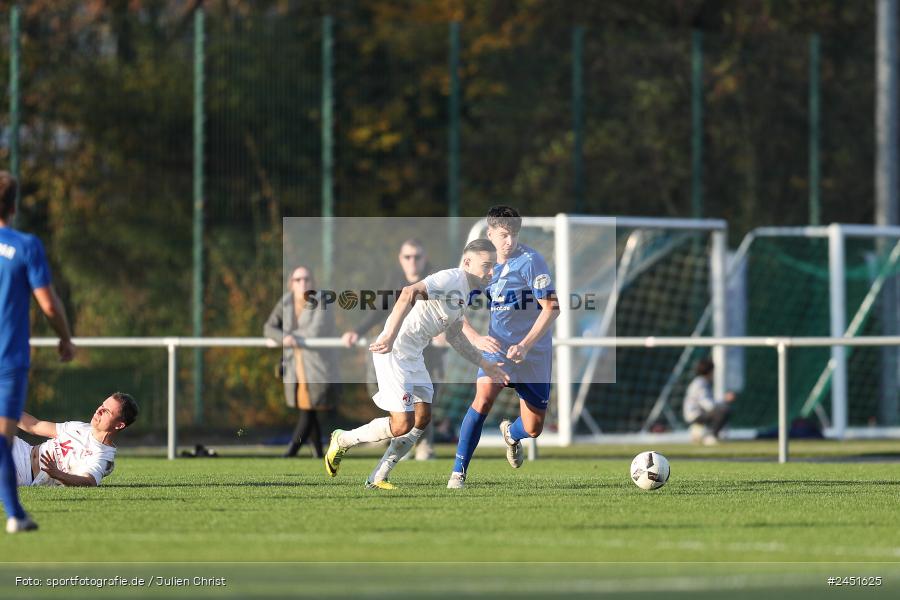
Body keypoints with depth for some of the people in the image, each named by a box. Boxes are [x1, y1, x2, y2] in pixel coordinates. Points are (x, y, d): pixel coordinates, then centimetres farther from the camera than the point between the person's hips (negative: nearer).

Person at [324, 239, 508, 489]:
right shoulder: (451, 279, -18)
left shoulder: (465, 292, 14)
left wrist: (484, 365, 24)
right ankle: (342, 440, 12)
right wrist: (390, 336, -42)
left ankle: (378, 478, 14)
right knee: (403, 424, -10)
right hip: (394, 351, -10)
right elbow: (409, 293, -34)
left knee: (422, 418, 7)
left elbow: (454, 336, 27)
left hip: (414, 355, 10)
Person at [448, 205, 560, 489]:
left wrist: (525, 344, -26)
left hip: (533, 355, -1)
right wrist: (476, 338, -17)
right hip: (496, 348, 1)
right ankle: (458, 473, -20)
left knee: (532, 429, 3)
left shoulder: (530, 261, -14)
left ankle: (510, 433, 43)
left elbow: (551, 308, -17)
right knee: (484, 397, -27)